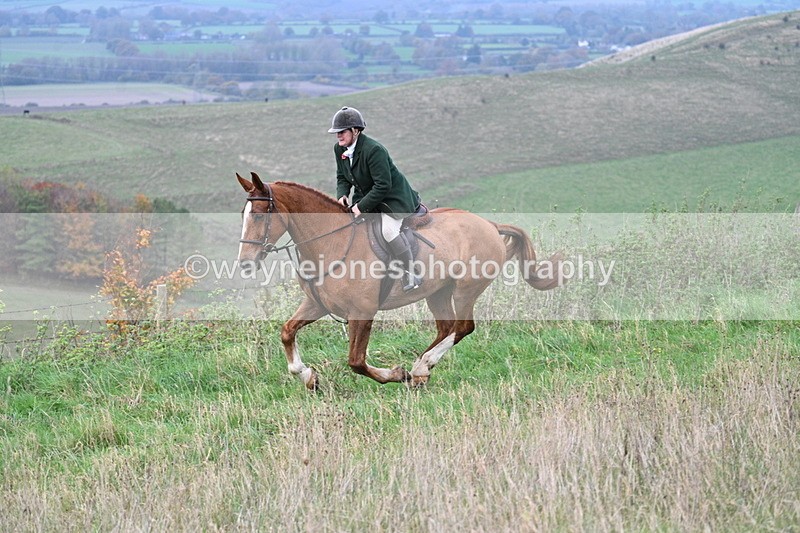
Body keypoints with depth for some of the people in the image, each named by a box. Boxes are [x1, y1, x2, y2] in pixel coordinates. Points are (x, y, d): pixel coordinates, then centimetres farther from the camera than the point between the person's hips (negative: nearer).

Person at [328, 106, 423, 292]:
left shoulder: (373, 150, -28)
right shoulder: (339, 149, -2)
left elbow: (383, 185, -28)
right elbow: (342, 177, 10)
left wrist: (362, 206, -27)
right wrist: (342, 195, -11)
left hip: (393, 197, -9)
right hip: (365, 196, 9)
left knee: (389, 230, -28)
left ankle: (410, 275, -17)